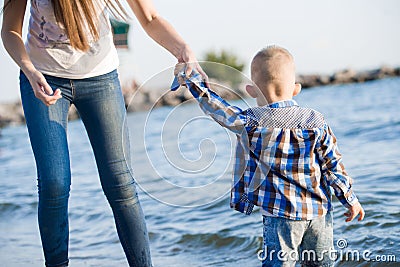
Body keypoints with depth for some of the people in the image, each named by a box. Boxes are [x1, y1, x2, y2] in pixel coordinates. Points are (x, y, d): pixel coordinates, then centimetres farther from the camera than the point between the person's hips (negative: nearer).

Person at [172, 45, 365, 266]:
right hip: (320, 212, 4)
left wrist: (191, 80, 8)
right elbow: (333, 166, 1)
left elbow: (218, 109, -3)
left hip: (282, 214, -4)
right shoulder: (316, 122, -2)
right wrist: (350, 200, 12)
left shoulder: (251, 123, -11)